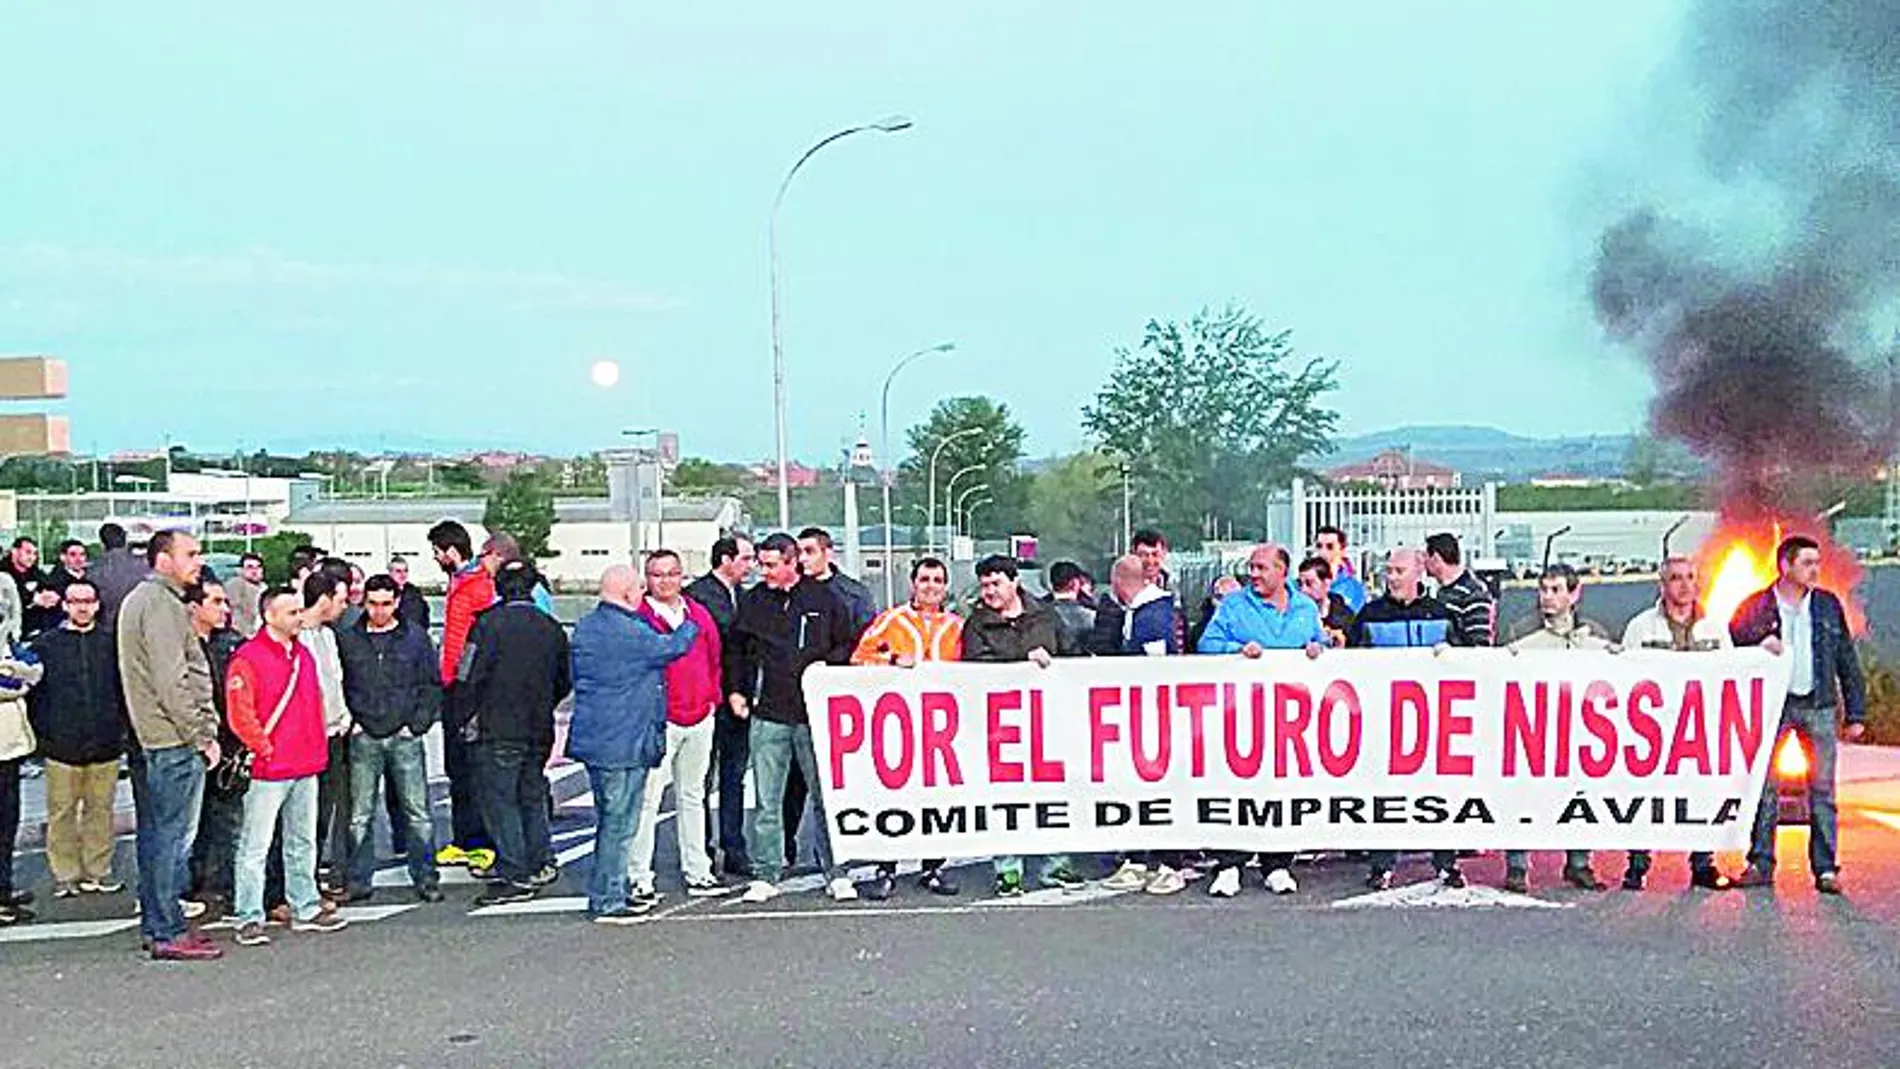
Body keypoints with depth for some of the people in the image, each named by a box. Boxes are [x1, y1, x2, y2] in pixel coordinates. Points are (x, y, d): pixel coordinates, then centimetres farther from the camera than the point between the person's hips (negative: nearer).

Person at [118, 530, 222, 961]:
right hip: (176, 740, -11)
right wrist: (202, 735, -15)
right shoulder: (162, 604, -15)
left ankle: (154, 923, 22)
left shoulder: (139, 599, 18)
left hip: (152, 737, 11)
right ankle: (169, 933, -2)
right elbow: (172, 682, -21)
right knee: (174, 836, -6)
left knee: (156, 834, 15)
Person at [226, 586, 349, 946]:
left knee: (303, 843, 15)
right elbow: (239, 713, -15)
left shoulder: (304, 654, 14)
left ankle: (305, 909, 23)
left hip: (306, 767, 8)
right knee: (256, 847, -4)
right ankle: (249, 919, 0)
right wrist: (264, 748, -12)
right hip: (268, 770, -8)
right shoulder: (248, 657, -10)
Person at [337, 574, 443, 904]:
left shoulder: (416, 638, 5)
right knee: (360, 815, 4)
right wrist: (349, 722, -1)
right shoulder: (347, 639, 5)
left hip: (405, 738, 0)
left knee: (417, 812, 1)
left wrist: (417, 723, -3)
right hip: (363, 739, 0)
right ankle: (359, 880, 11)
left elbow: (432, 686, 7)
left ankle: (426, 878, 8)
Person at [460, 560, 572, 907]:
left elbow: (469, 678, -13)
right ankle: (542, 863, 22)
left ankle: (515, 877, -1)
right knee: (532, 797, 19)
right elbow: (565, 682, 13)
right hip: (539, 732, 6)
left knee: (500, 801, 0)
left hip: (497, 732, -6)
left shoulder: (488, 624, -12)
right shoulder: (552, 628, 6)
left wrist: (470, 716, 1)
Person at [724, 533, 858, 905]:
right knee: (767, 802, 4)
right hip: (767, 715, 2)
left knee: (826, 795, 2)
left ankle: (837, 873, 9)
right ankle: (765, 876, 12)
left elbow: (848, 646, 10)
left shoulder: (825, 599, 3)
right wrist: (736, 690, 11)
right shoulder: (752, 602, 9)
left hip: (815, 711, -2)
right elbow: (735, 649, 19)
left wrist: (826, 666, -6)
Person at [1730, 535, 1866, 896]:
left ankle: (1826, 869, 3)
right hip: (1773, 704, -1)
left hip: (1819, 706, 1)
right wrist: (1759, 642, -19)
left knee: (1822, 789, -1)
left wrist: (1855, 714, 7)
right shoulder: (1756, 606, 5)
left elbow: (1847, 661, 11)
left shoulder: (1828, 605, 10)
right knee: (1765, 786, -3)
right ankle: (1760, 864, 3)